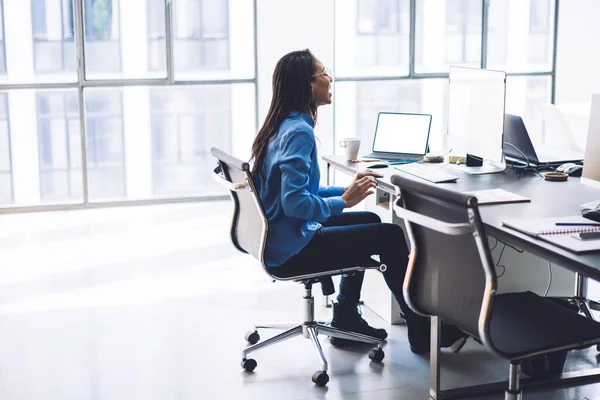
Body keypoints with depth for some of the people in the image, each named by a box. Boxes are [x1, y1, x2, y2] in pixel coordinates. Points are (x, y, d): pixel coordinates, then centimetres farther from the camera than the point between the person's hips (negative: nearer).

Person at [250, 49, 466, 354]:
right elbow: (295, 201, -30)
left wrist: (348, 189, 8)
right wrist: (344, 201, -18)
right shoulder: (299, 132, -21)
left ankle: (345, 319, 29)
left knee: (369, 221, 24)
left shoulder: (281, 126, 9)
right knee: (390, 236, -2)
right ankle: (421, 333, 11)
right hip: (292, 250, -10)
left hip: (277, 239, 10)